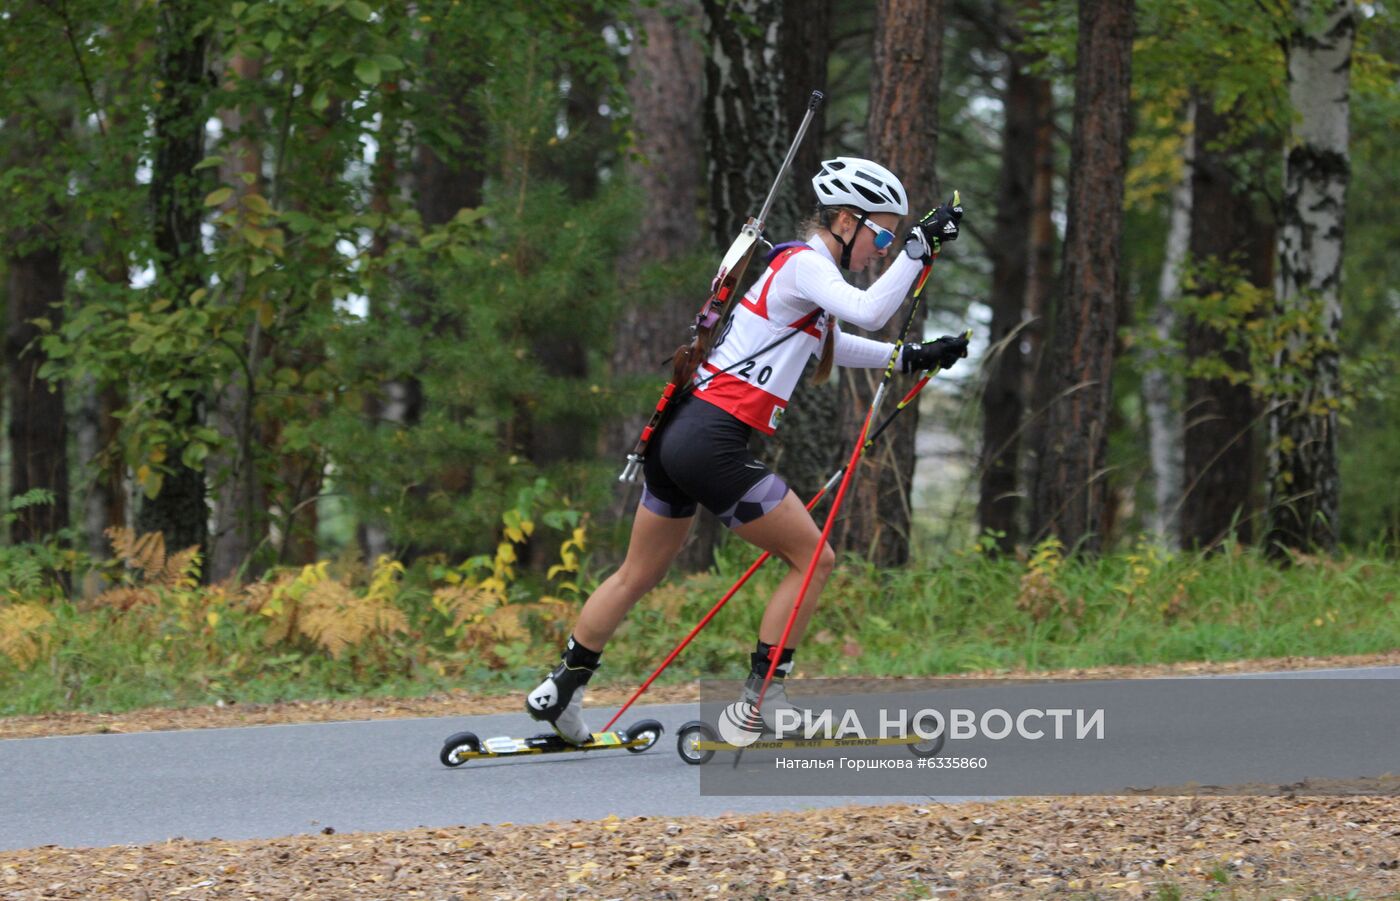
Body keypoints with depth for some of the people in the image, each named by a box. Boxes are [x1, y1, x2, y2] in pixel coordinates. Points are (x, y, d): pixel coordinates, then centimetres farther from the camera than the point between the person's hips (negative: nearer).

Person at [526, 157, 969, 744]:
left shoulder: (797, 265, 20)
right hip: (714, 446, -10)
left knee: (638, 576, 19)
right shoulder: (804, 264, -9)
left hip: (680, 433, 10)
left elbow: (832, 345, 37)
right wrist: (919, 246, -20)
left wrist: (913, 358, 31)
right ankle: (760, 701, 3)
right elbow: (867, 311, -27)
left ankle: (559, 692, 26)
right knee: (813, 559, 1)